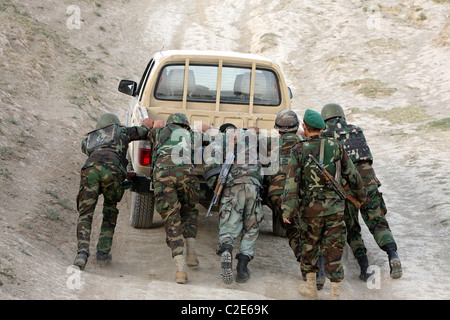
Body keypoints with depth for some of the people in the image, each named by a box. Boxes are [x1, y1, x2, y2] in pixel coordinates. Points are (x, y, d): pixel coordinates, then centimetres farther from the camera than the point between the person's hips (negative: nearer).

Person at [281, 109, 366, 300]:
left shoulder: (298, 151, -5)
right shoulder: (335, 146, 1)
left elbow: (292, 182, -11)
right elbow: (352, 175, 9)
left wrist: (287, 211, -12)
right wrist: (359, 195, 26)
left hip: (311, 208, -1)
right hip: (335, 207, 1)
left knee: (310, 244, 18)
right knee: (333, 248, 4)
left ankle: (311, 287, 29)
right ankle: (335, 294, 2)